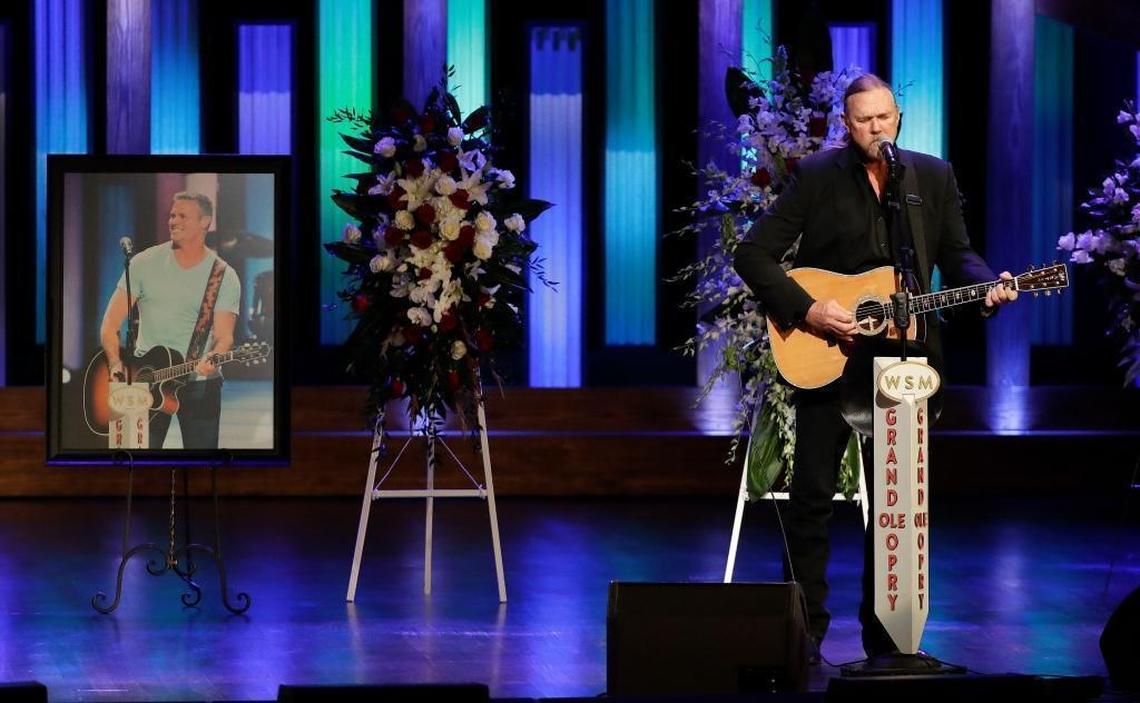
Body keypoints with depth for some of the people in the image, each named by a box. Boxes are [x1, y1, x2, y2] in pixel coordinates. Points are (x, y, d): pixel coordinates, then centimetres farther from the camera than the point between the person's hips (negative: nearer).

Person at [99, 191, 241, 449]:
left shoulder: (224, 277, -1)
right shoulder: (145, 263, 2)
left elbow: (224, 336, -8)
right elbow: (110, 324, 0)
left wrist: (211, 360, -30)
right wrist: (116, 364, -16)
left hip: (200, 383, 0)